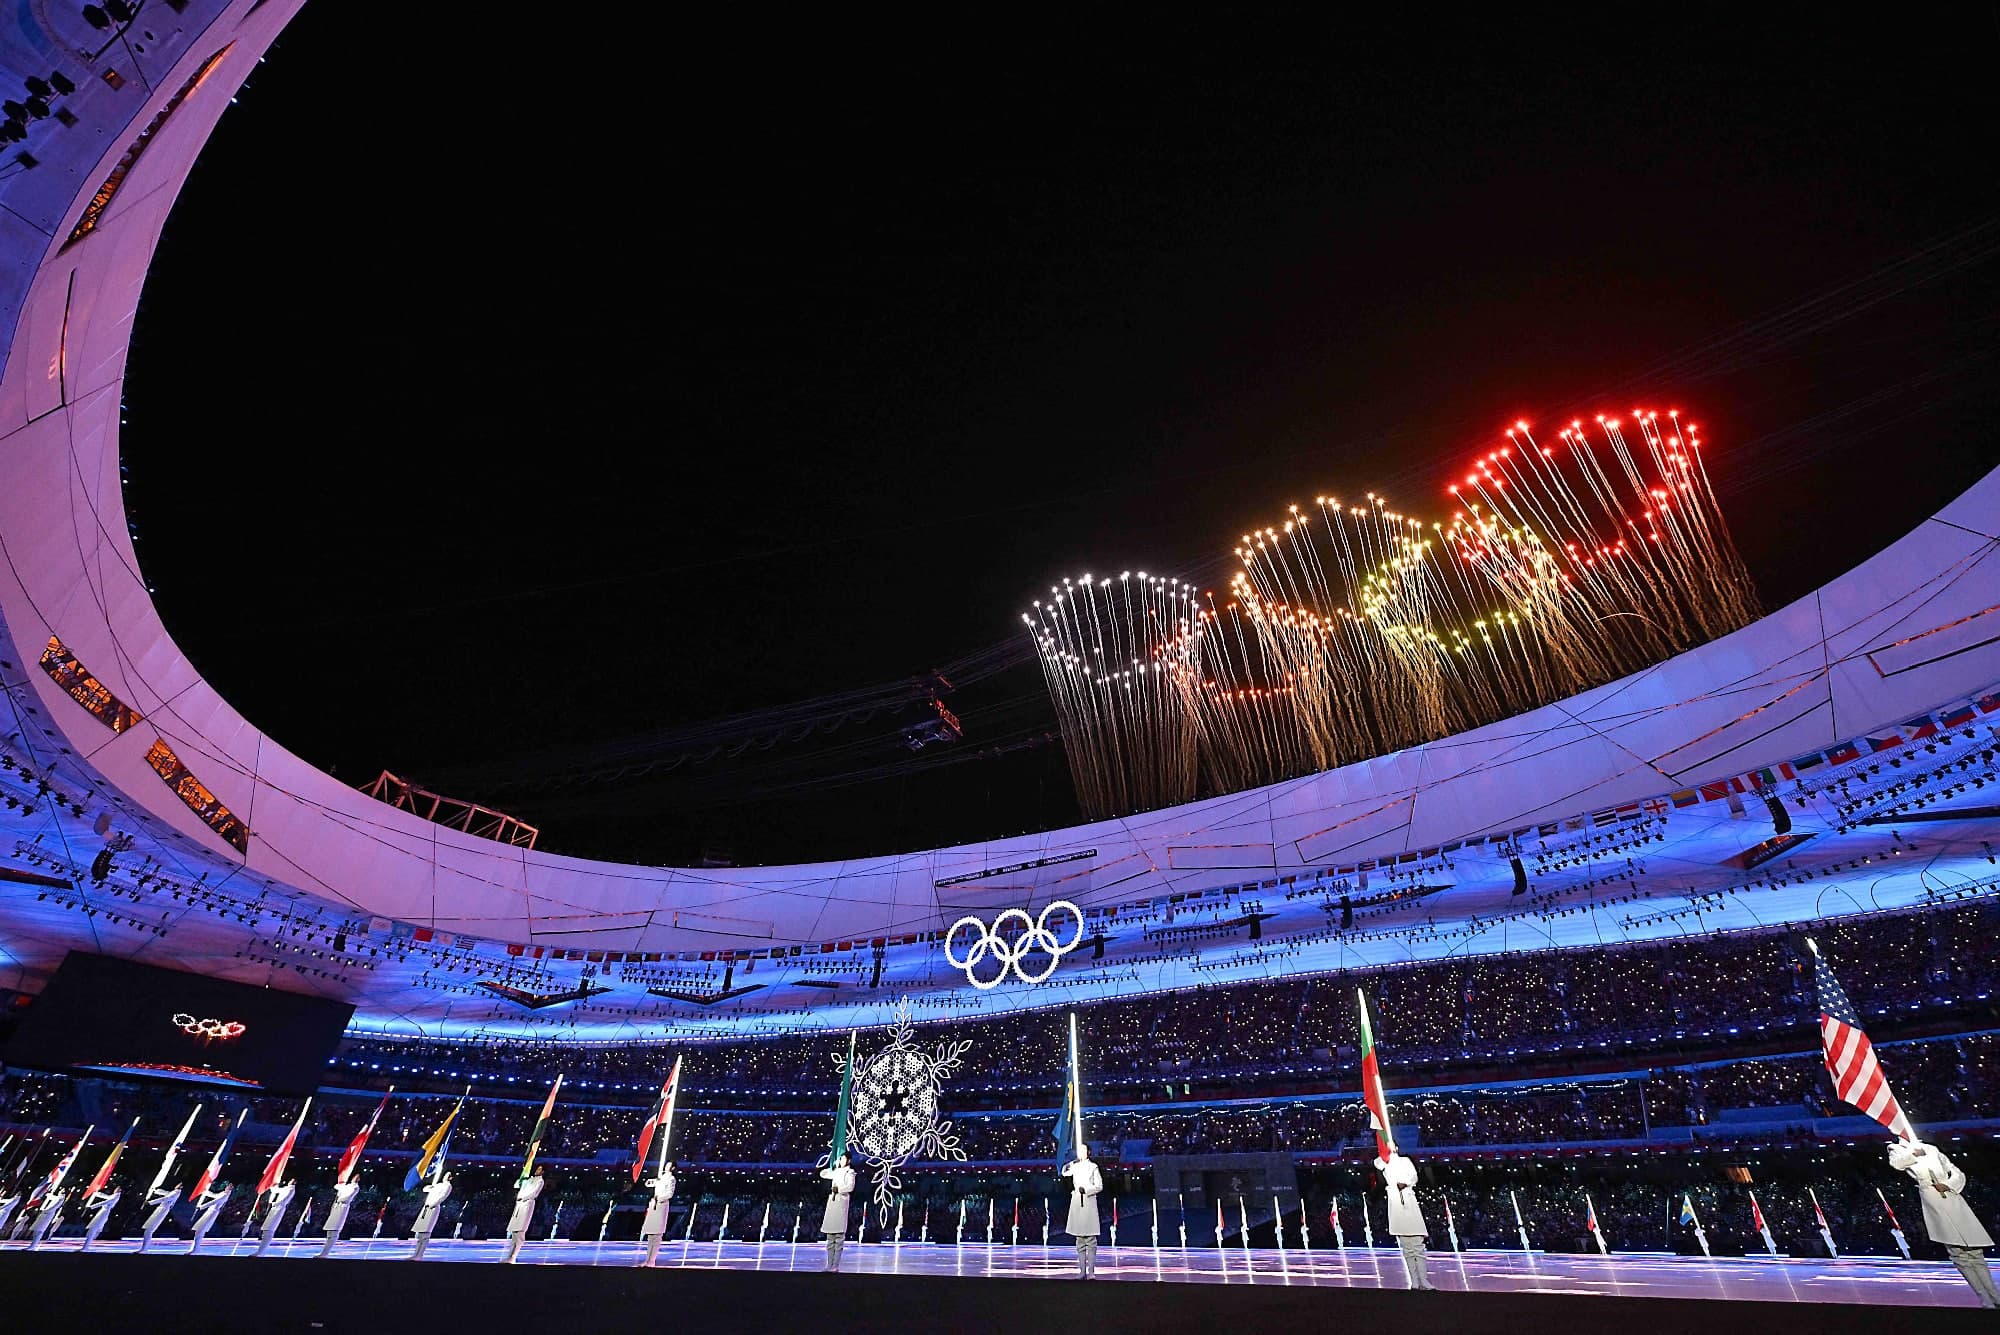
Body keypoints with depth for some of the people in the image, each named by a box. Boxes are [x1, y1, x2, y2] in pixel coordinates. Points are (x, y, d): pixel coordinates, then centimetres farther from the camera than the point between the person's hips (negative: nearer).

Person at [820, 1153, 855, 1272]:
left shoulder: (849, 1172, 2)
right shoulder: (836, 1172, 20)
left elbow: (851, 1187, -14)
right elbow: (822, 1173, 29)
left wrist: (838, 1189, -11)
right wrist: (832, 1166, 21)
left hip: (841, 1203, -7)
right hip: (831, 1202, 7)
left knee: (839, 1236, -9)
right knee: (830, 1237, 6)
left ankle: (836, 1266, -9)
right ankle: (829, 1265, 8)